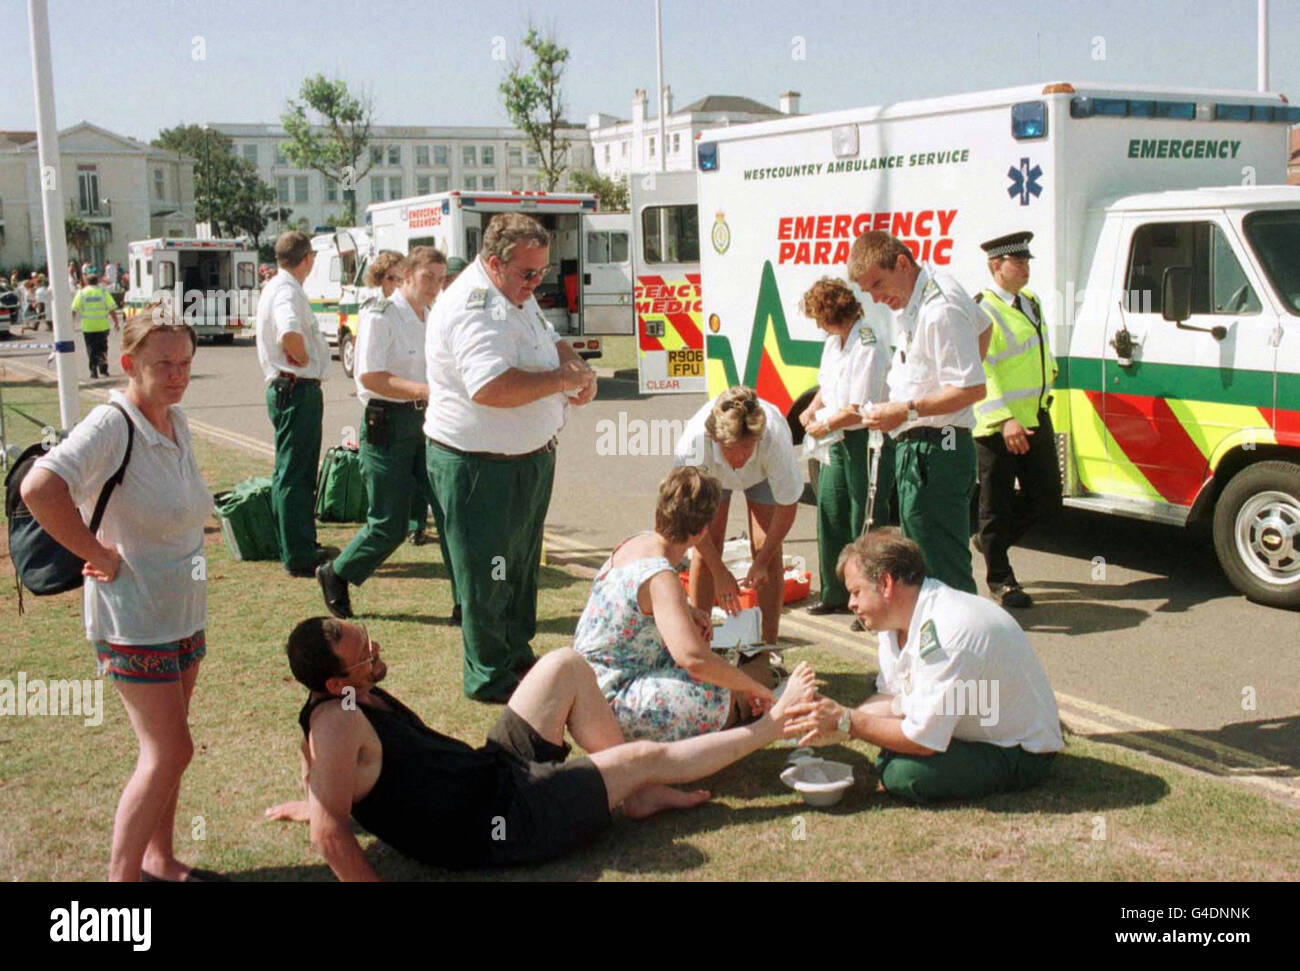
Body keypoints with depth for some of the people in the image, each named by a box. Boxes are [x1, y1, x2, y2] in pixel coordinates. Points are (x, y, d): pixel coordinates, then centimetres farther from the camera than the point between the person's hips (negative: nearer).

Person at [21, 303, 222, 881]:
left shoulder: (177, 422, 5)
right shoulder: (111, 425, -21)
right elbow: (39, 489, -35)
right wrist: (98, 553, -25)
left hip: (183, 611, 8)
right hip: (134, 620, -8)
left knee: (167, 749, 17)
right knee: (168, 753, -6)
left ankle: (159, 860, 32)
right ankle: (121, 875, 8)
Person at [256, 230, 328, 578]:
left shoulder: (275, 287, 16)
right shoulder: (287, 291, -16)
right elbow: (290, 335, -35)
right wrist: (305, 360, -17)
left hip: (289, 389, 11)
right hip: (297, 389, -11)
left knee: (299, 474, 17)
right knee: (293, 474, -6)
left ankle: (298, 549, 27)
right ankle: (299, 558, -2)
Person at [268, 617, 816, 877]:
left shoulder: (359, 695, 3)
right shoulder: (338, 720, -25)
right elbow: (330, 835, -32)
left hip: (495, 768, 9)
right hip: (500, 823, -9)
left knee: (565, 666, 8)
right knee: (649, 756, 0)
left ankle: (637, 793, 14)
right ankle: (773, 724, 21)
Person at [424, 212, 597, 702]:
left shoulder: (517, 296, 9)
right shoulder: (472, 308, -25)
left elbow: (550, 340, 23)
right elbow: (492, 387, -39)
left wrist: (575, 364, 0)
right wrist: (563, 379, -27)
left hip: (530, 457, 10)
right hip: (480, 467, -10)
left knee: (521, 565, 23)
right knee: (488, 574, 3)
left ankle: (517, 656, 39)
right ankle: (490, 677, 18)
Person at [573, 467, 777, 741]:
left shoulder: (637, 543, 2)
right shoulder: (661, 578, -27)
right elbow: (693, 659, -38)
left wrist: (690, 612, 7)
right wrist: (752, 686, -25)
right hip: (611, 700, -10)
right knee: (724, 698, -22)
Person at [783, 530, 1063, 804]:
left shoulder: (944, 632, -32)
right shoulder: (902, 615, -2)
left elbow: (922, 740, -28)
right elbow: (895, 701, 4)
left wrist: (845, 722, -20)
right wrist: (833, 721, -12)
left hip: (1024, 754, -8)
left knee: (903, 774, -23)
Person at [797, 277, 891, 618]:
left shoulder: (868, 345, -20)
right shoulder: (833, 341, 10)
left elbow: (860, 409, -23)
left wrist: (825, 425, -10)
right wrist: (811, 411, 7)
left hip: (868, 440, -10)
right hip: (838, 441, 10)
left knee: (863, 522, -4)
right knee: (830, 513, 14)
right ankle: (836, 595, 26)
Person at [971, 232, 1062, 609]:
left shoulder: (1030, 301, 13)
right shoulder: (982, 312, -15)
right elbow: (978, 373, -22)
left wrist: (1049, 374, 19)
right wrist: (1004, 420, -29)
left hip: (1036, 419, 8)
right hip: (997, 426, -8)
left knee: (1046, 497, 12)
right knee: (997, 503, 3)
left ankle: (992, 539, 34)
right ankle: (1000, 579, 17)